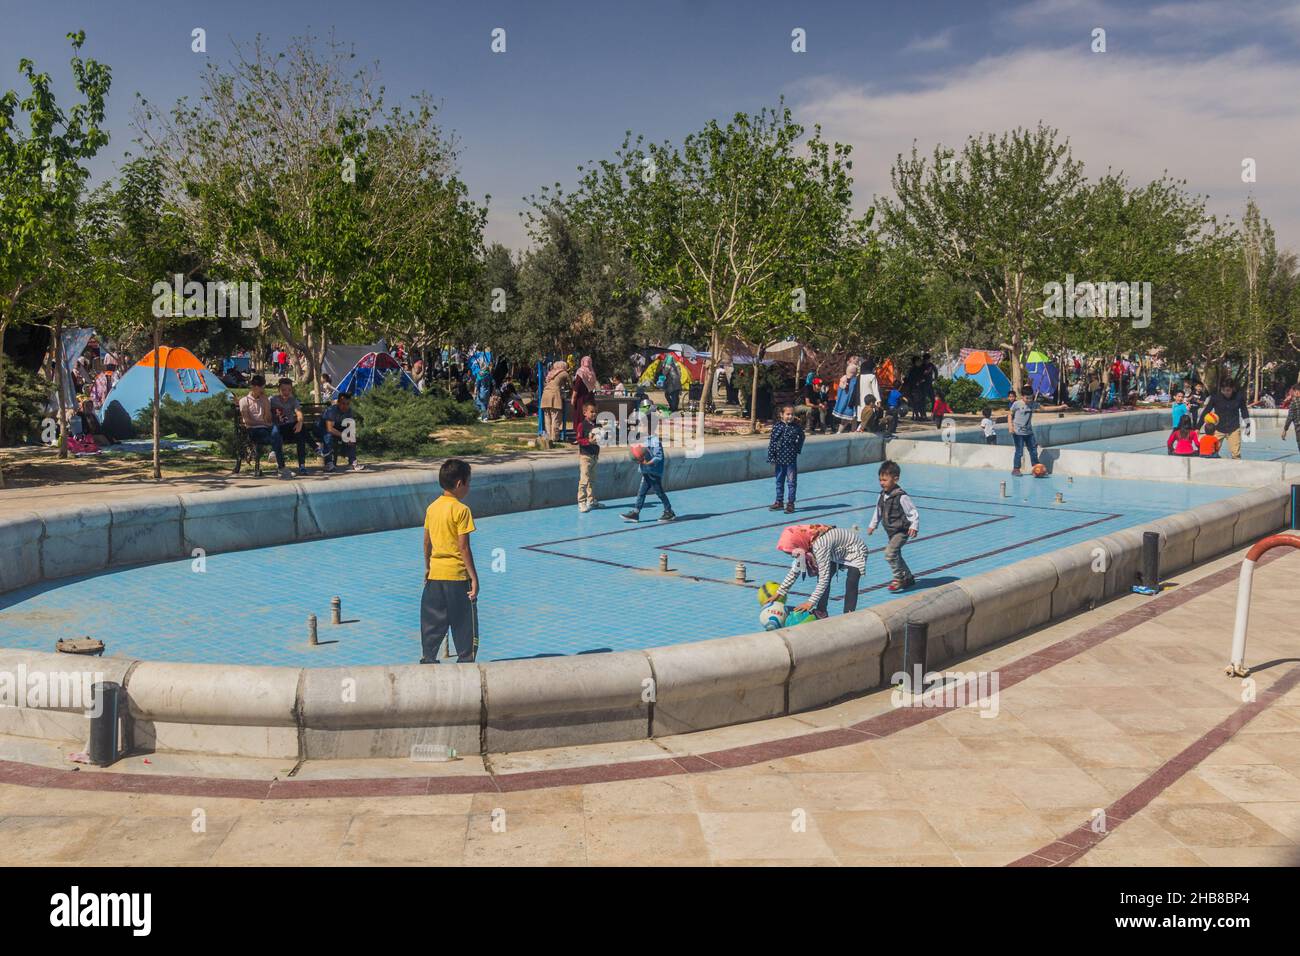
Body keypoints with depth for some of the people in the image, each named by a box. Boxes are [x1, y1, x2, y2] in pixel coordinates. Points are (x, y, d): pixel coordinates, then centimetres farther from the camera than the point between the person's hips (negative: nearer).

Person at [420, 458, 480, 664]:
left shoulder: (432, 507, 5)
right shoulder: (461, 510, -14)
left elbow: (426, 542, 12)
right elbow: (463, 547, -16)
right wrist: (474, 577, -12)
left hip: (435, 574, 6)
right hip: (457, 575, -6)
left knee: (433, 622, 13)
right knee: (465, 625, 5)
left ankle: (428, 659, 17)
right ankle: (466, 661, 10)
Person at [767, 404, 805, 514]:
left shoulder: (796, 427, -5)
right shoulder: (777, 426, -5)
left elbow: (801, 437, 14)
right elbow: (772, 442, -3)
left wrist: (798, 449, 3)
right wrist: (771, 457, -5)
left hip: (791, 459, -2)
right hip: (779, 458, 2)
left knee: (791, 482, 1)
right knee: (779, 482, 14)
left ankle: (790, 503, 9)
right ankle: (779, 502, 25)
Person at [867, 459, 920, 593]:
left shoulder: (902, 497, -19)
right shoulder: (882, 496, 4)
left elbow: (913, 512, -15)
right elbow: (878, 511, 19)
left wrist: (914, 526, -24)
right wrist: (873, 525, 20)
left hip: (902, 531, -9)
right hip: (891, 531, 9)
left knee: (889, 552, -21)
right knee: (896, 555, 18)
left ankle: (899, 578, -7)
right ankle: (908, 578, 35)